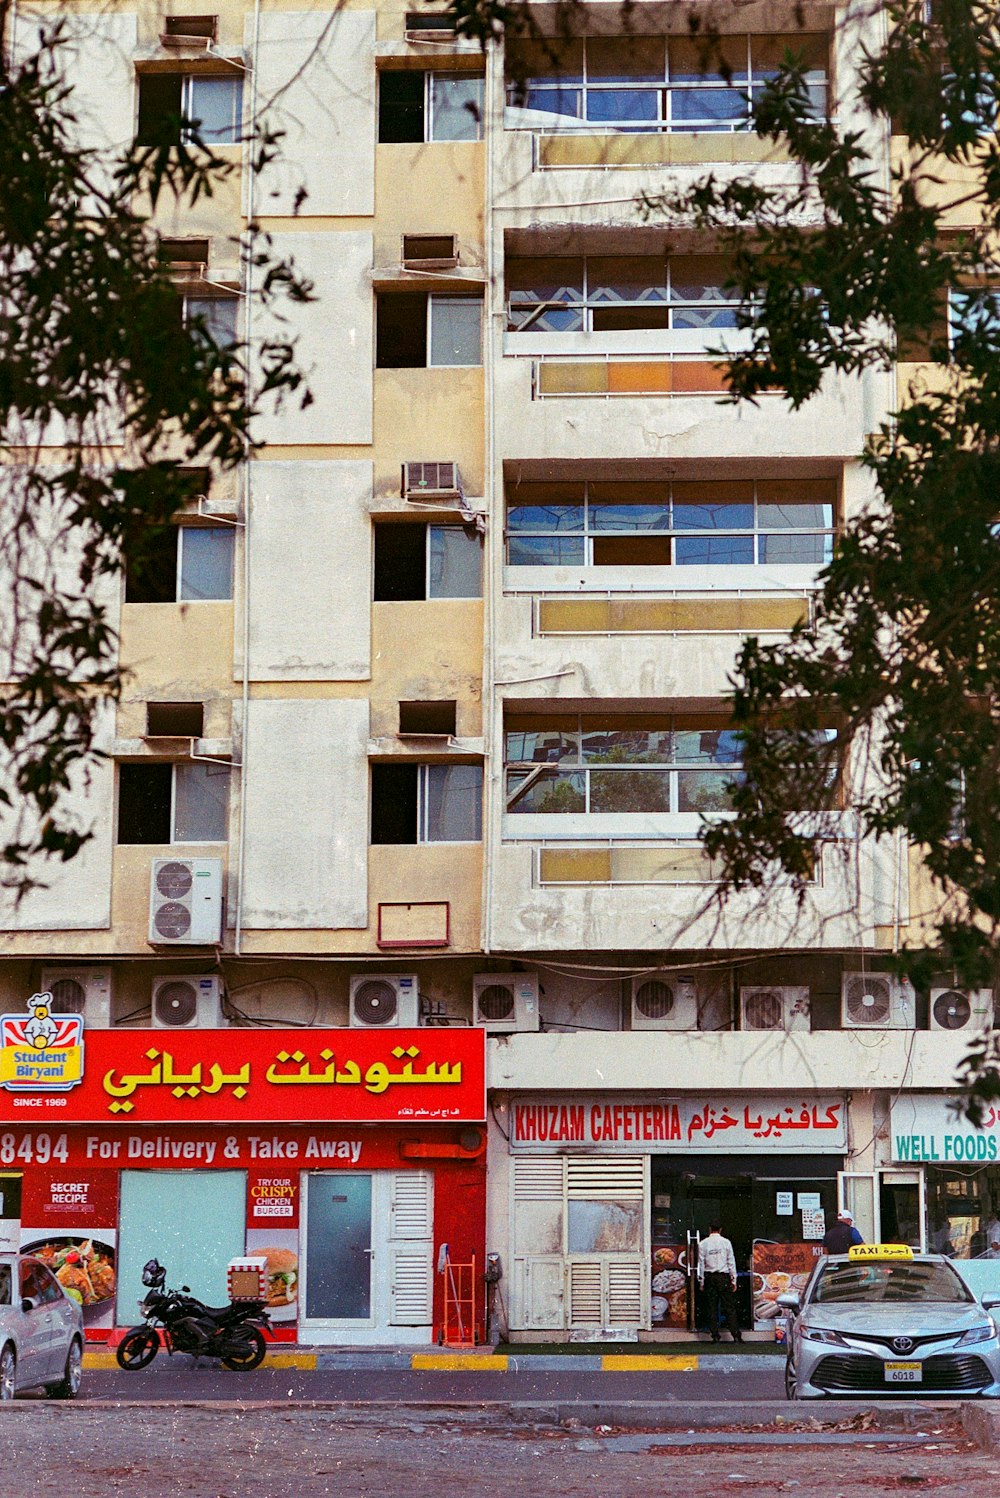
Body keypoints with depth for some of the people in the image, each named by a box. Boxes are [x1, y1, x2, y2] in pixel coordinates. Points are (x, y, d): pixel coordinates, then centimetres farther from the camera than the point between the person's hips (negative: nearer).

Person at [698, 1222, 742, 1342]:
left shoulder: (703, 1244, 2)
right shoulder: (726, 1242, 0)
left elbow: (701, 1264, 2)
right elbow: (731, 1262, 0)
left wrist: (701, 1281, 7)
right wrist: (733, 1280, 5)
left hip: (709, 1277, 1)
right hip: (723, 1276, -1)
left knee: (712, 1307, 5)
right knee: (729, 1307, 0)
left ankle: (715, 1336, 2)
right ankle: (736, 1335, -5)